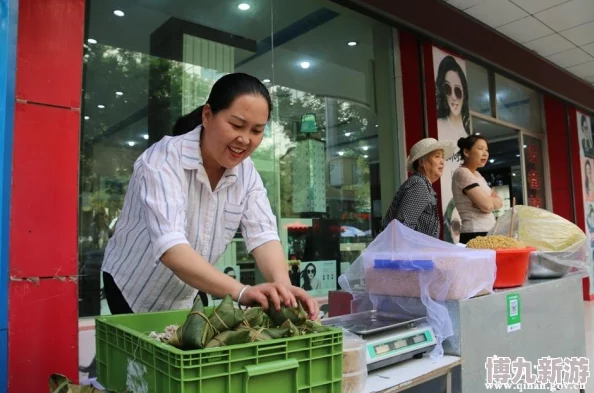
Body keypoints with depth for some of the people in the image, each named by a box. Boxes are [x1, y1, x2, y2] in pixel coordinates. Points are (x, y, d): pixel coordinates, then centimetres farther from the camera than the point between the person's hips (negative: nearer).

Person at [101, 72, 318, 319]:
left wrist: (283, 285, -39)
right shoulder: (163, 160, -28)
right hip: (132, 292, -5)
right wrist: (241, 292, -53)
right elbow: (170, 247, -41)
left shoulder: (247, 173, -10)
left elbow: (263, 235, -19)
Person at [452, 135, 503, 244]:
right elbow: (487, 205, -19)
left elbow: (499, 202, 11)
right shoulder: (462, 173, -11)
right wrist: (493, 199, 3)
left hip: (488, 233, 9)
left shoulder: (477, 175, 18)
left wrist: (489, 200, -9)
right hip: (474, 235, -9)